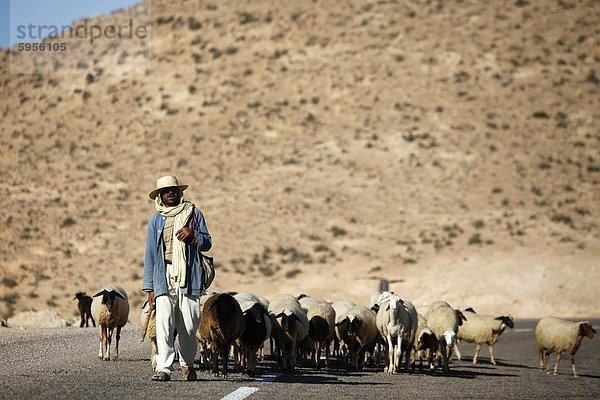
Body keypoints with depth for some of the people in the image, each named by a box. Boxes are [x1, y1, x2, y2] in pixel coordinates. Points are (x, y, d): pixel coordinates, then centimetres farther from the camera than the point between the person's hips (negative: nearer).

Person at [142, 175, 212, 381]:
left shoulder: (193, 214, 10)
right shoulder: (155, 220, 13)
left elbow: (207, 243, 11)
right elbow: (150, 254, 12)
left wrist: (193, 235, -11)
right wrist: (149, 287, 7)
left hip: (188, 277, 0)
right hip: (163, 278, 0)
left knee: (188, 325, 2)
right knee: (164, 324, -10)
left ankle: (187, 364, 21)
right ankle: (163, 368, -12)